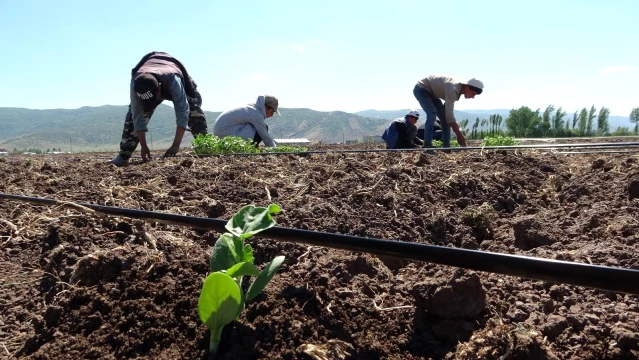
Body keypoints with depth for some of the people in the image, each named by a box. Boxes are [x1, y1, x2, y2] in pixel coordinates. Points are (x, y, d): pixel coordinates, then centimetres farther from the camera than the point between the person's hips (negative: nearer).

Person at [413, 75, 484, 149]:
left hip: (431, 92, 9)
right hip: (421, 89, -9)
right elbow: (449, 113, -37)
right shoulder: (453, 89, -34)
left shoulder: (459, 89, -5)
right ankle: (427, 145, -26)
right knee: (432, 113, -28)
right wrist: (459, 134, -35)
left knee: (444, 116, 1)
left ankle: (446, 146, 3)